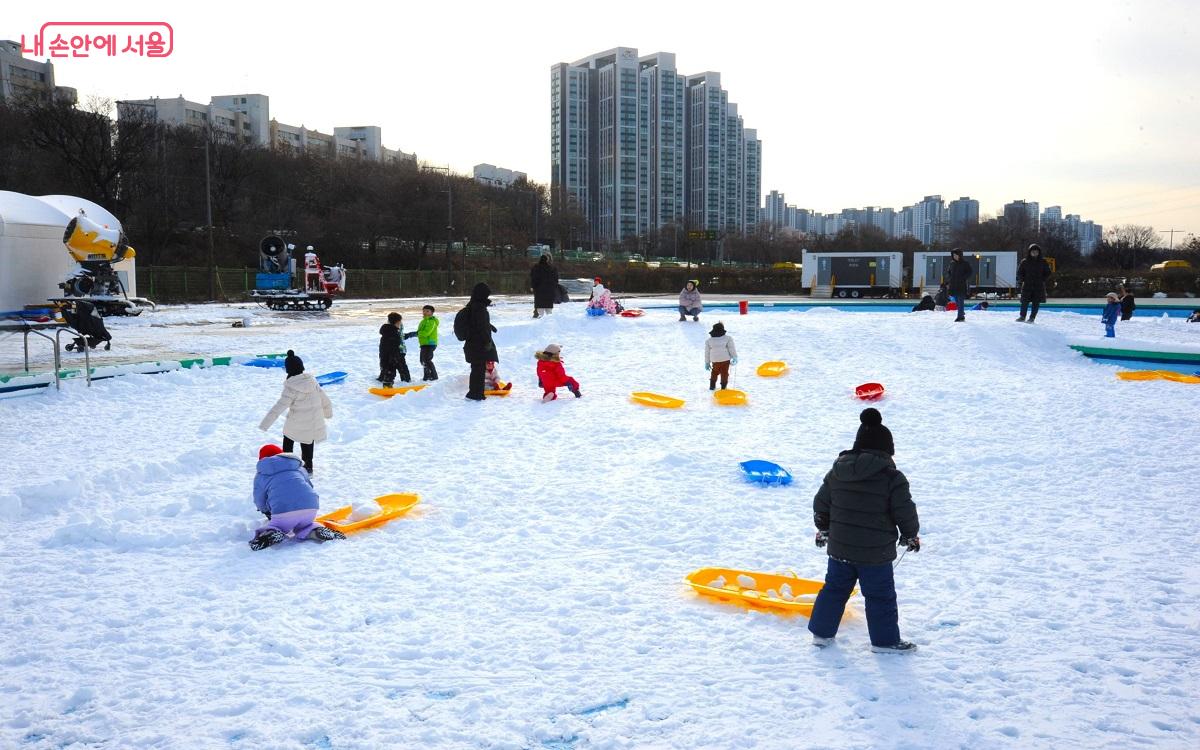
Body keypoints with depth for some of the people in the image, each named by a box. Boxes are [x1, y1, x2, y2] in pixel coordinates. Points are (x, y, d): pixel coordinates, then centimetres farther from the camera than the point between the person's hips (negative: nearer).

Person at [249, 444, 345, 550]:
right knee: (302, 526, 33)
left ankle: (271, 534, -14)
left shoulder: (261, 476, 20)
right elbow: (309, 486, 33)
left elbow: (260, 502, 23)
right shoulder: (298, 467, 30)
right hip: (311, 508, 3)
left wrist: (267, 513, 45)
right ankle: (314, 530, 1)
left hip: (283, 513, -3)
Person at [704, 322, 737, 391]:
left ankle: (712, 386, 26)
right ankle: (723, 387, 11)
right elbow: (732, 349, -4)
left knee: (714, 372, 22)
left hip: (715, 360, 3)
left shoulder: (709, 341, 5)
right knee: (724, 373, 10)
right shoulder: (728, 338, -4)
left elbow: (707, 353, 9)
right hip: (725, 359, -2)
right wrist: (735, 358, 6)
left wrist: (707, 363, 16)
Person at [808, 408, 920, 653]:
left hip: (839, 548, 5)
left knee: (835, 588, 19)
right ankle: (885, 640, 19)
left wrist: (823, 530, 25)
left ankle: (821, 632, 26)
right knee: (880, 596, 10)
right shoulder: (892, 478, -14)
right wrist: (911, 536, 8)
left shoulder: (837, 471, 1)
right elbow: (905, 513, -11)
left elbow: (820, 505, 8)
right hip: (876, 553, -5)